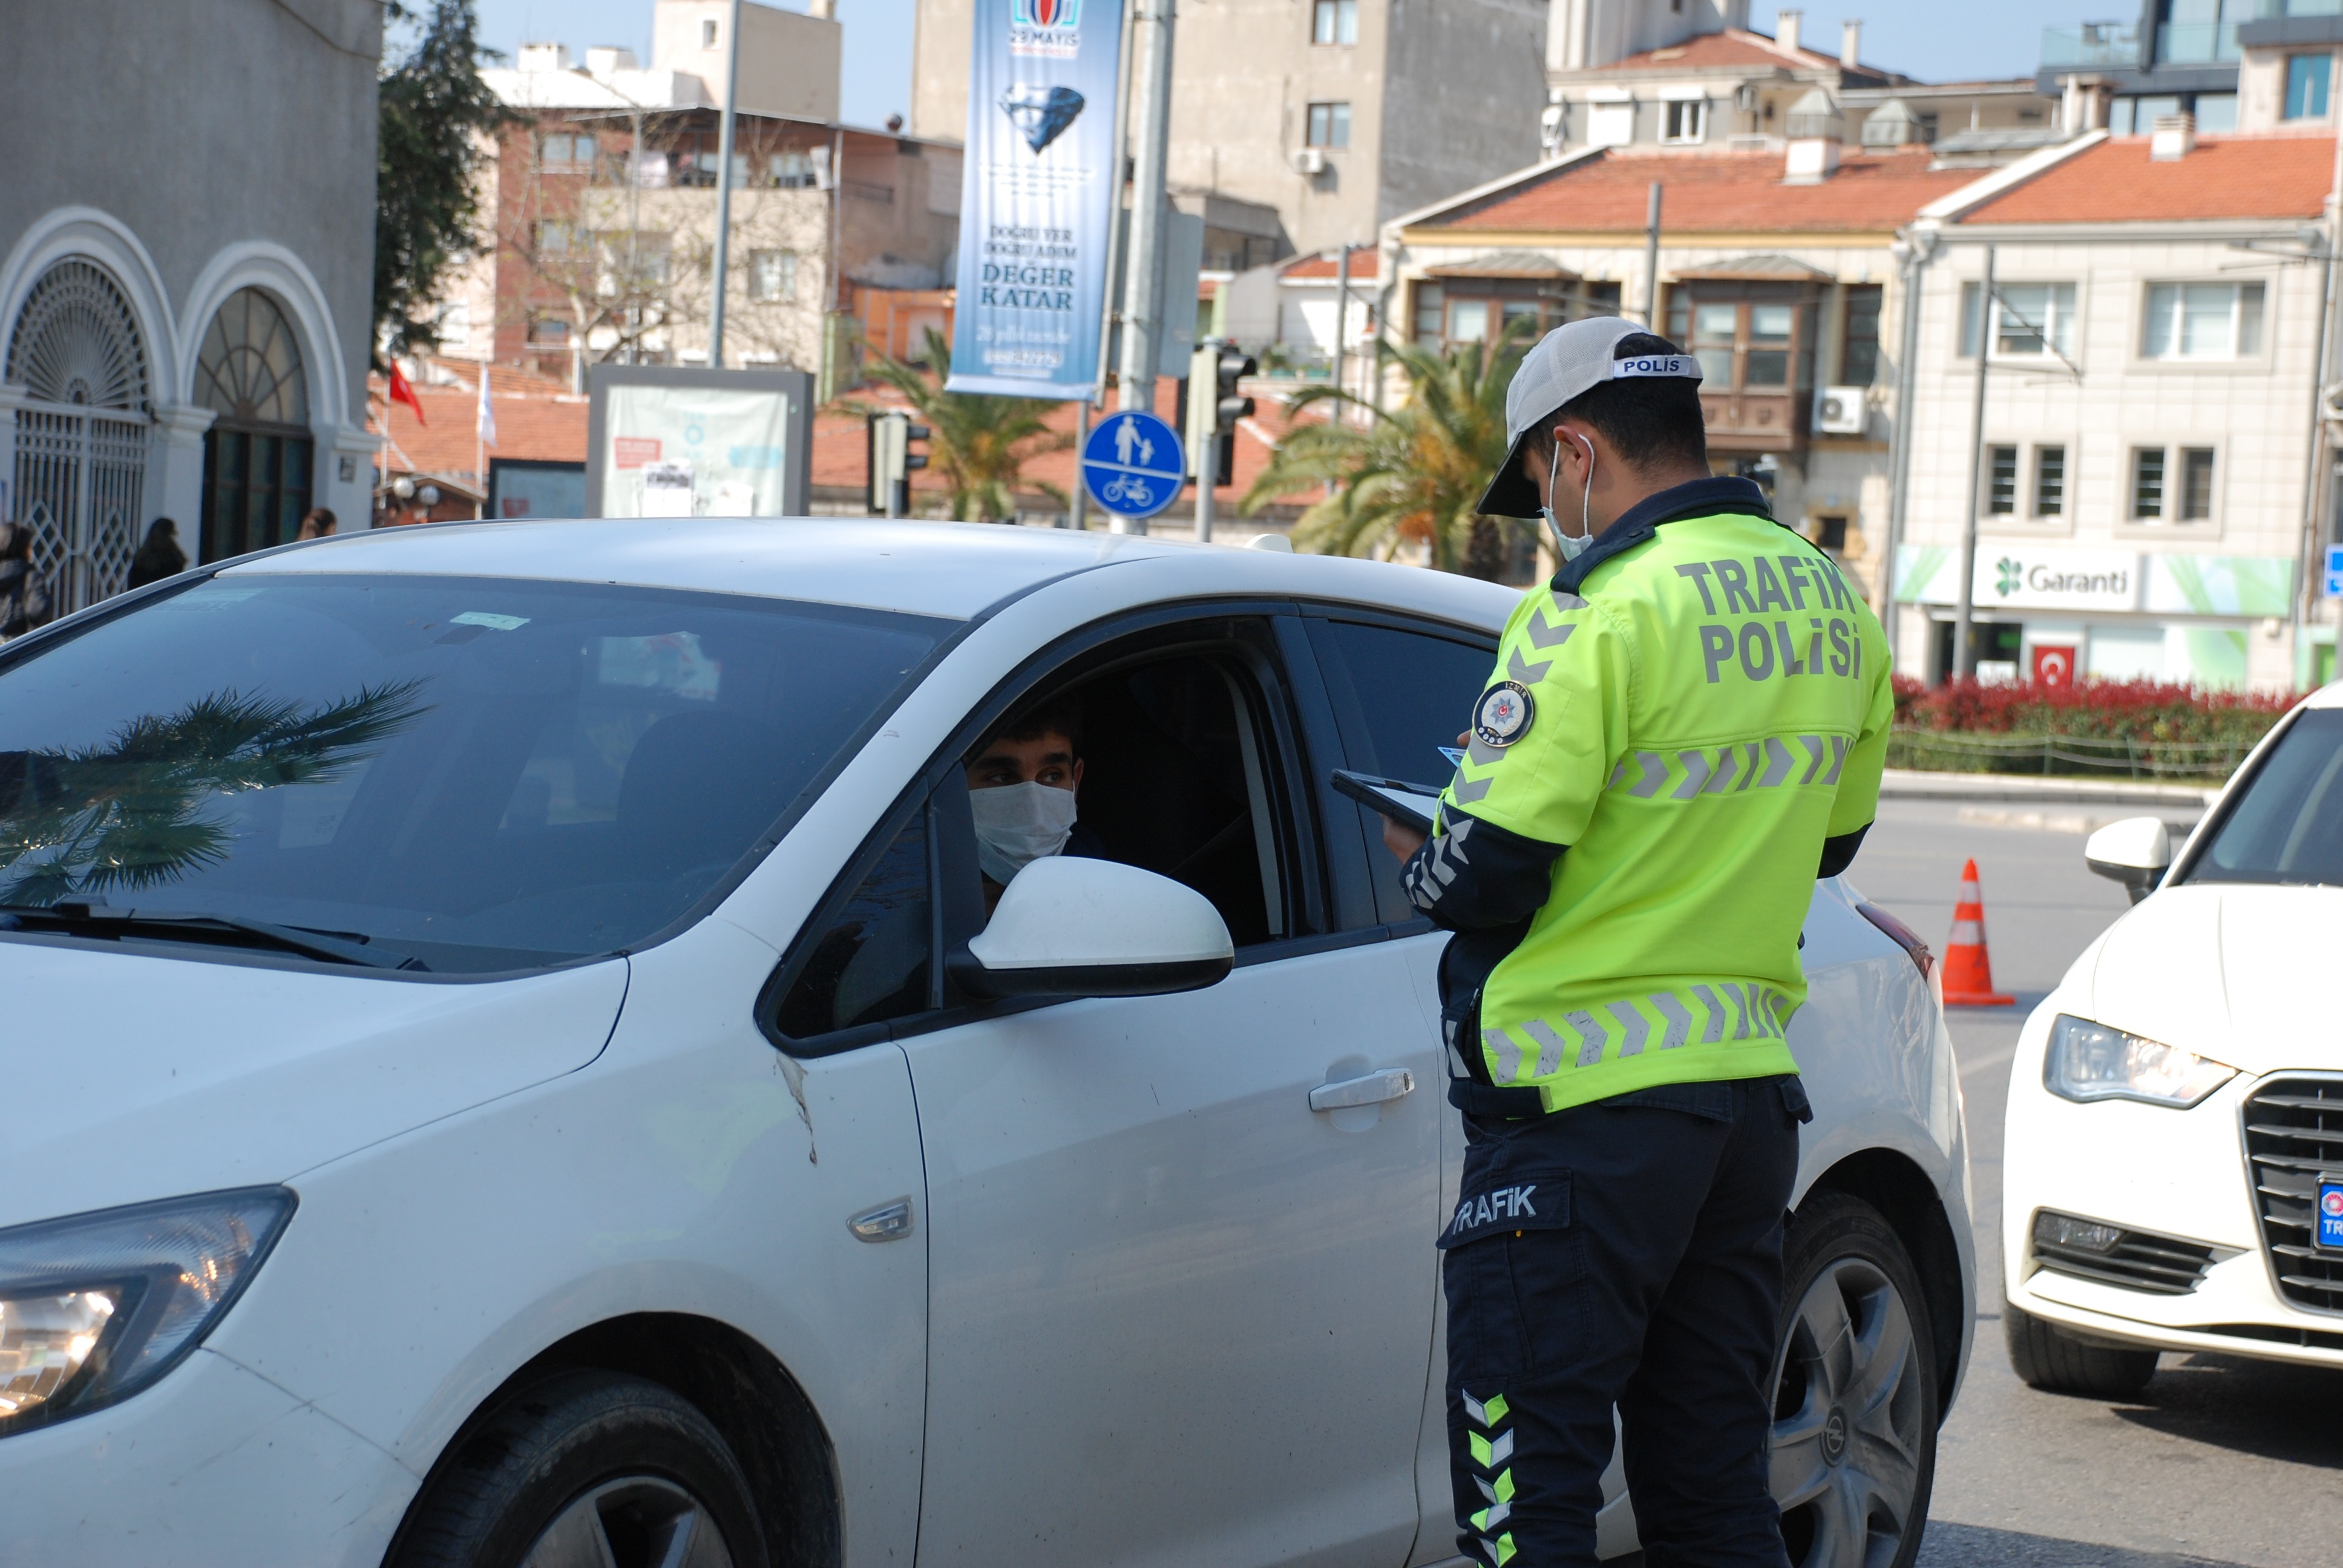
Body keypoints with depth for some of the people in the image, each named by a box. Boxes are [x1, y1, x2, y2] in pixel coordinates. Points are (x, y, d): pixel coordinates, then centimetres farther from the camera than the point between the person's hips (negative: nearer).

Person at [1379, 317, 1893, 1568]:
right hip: (1755, 1083, 8)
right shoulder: (1829, 602, 8)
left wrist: (1416, 866, 4)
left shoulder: (1607, 609, -17)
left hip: (1588, 1100, -8)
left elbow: (1485, 880, -18)